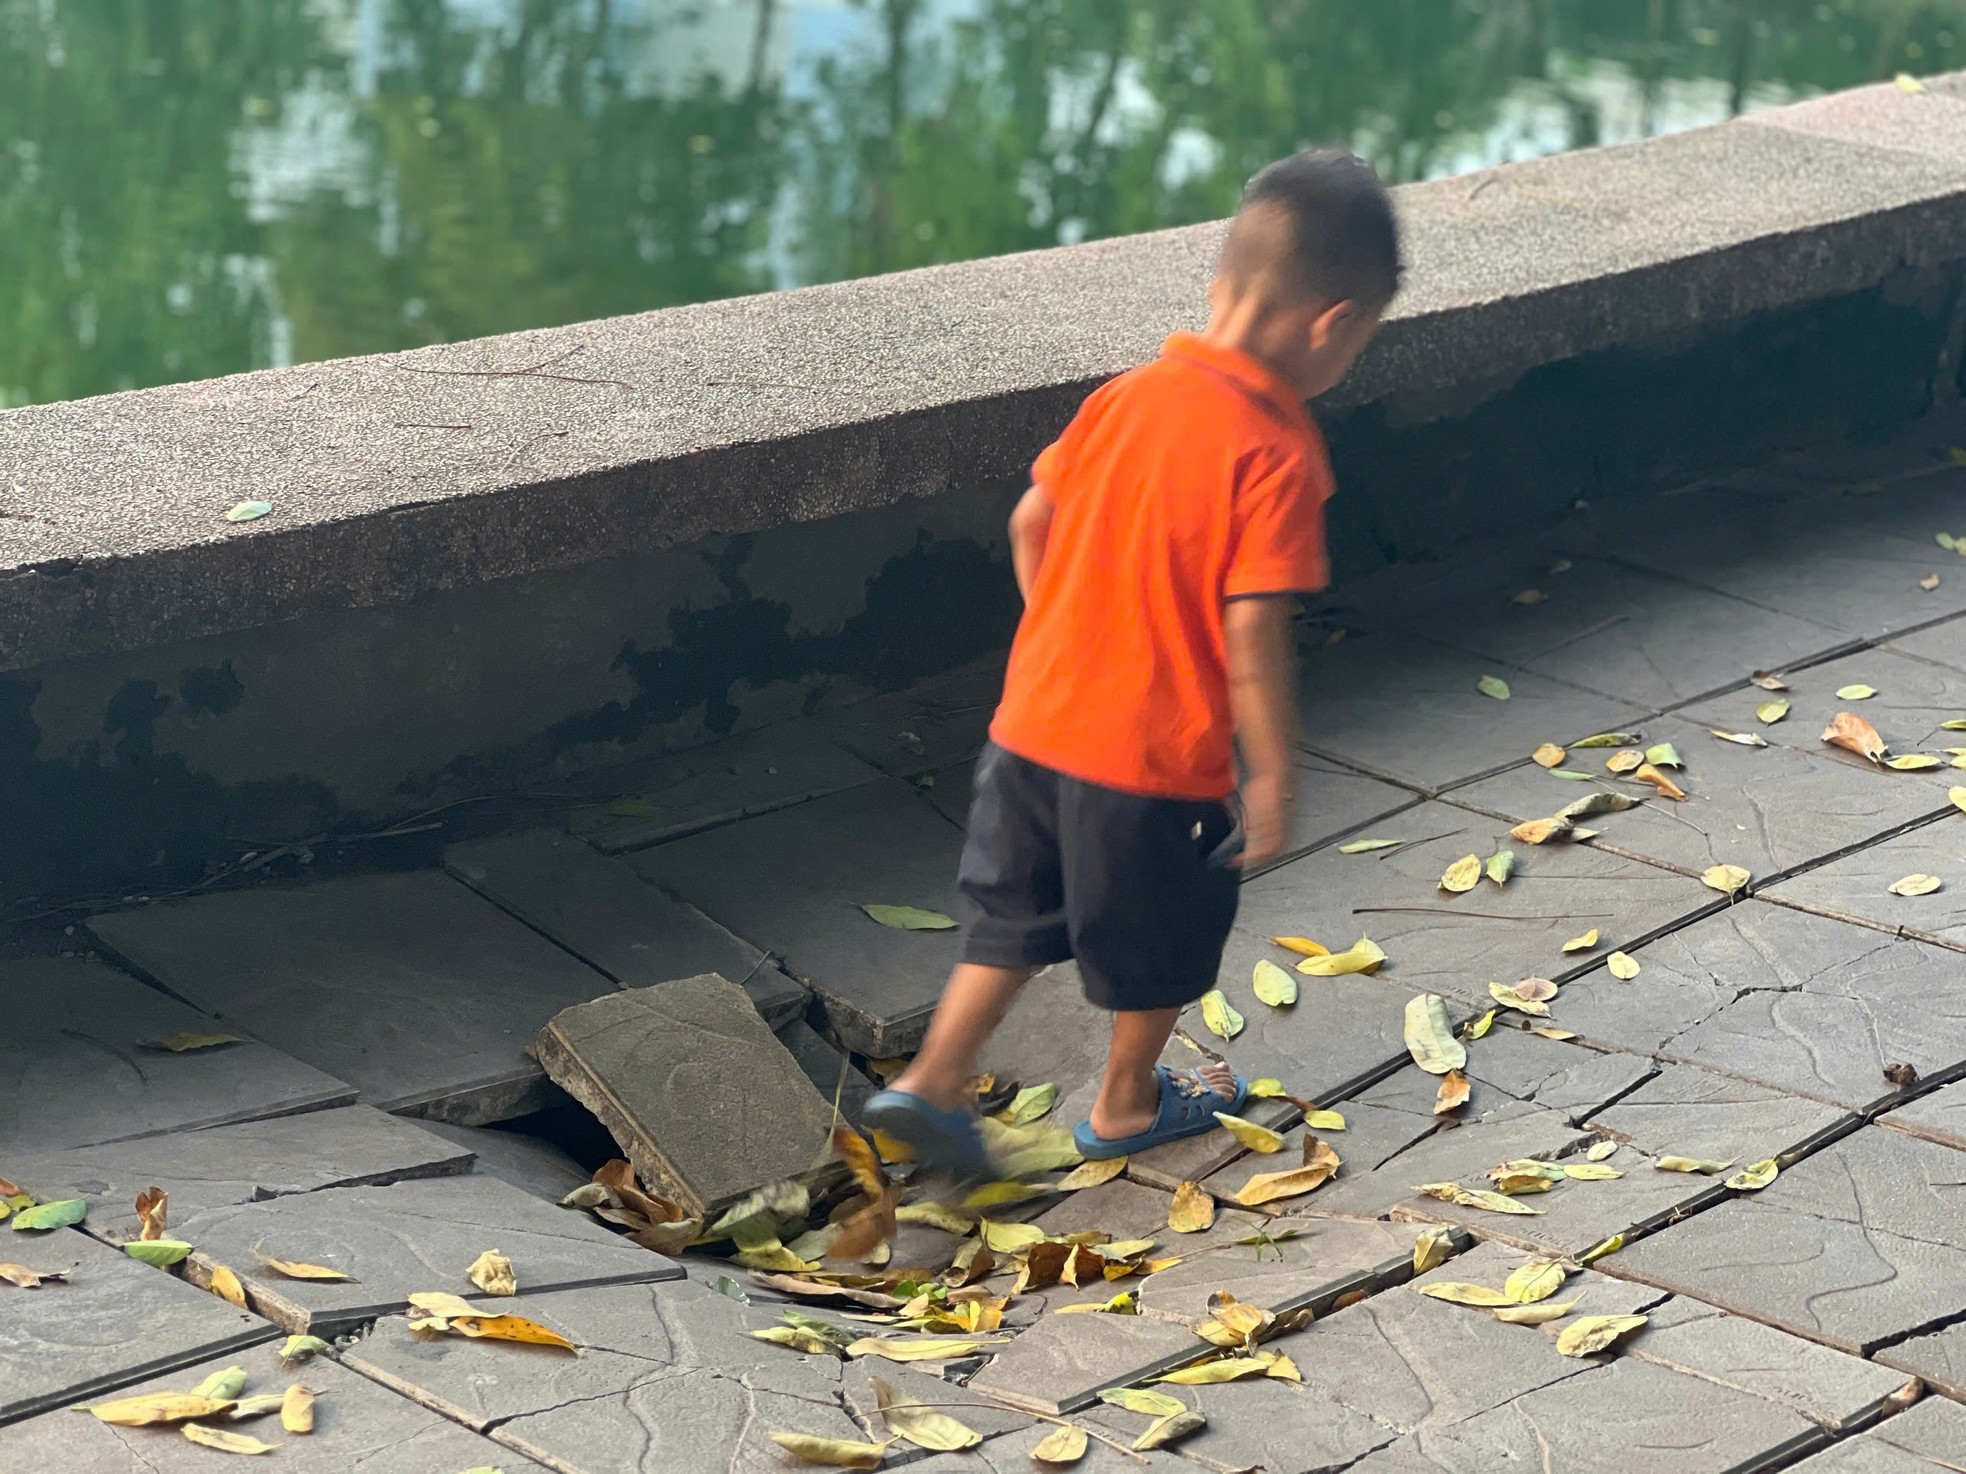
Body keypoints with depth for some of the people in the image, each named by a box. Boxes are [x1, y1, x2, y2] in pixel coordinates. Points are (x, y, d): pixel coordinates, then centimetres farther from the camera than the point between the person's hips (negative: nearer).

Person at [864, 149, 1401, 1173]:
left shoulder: (1127, 397, 0)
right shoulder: (1280, 455, -20)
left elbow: (1031, 522, 8)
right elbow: (1251, 630, -22)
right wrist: (1272, 777, -13)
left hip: (1037, 716, 6)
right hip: (1159, 753, -5)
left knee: (1017, 915, 22)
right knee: (1161, 941, 18)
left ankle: (931, 1080, 16)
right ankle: (1128, 1107, 36)